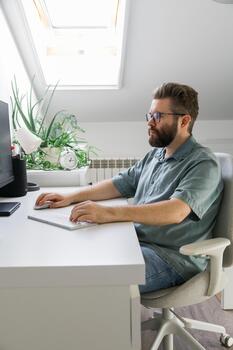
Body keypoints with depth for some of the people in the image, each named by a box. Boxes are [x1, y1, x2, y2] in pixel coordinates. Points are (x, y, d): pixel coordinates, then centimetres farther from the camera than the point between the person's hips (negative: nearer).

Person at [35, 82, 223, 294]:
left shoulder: (203, 163, -11)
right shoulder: (154, 156, 15)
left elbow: (175, 211, -27)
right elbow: (119, 184, 17)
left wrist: (108, 213, -36)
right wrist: (69, 198, 5)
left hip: (172, 256, -7)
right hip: (137, 243, 8)